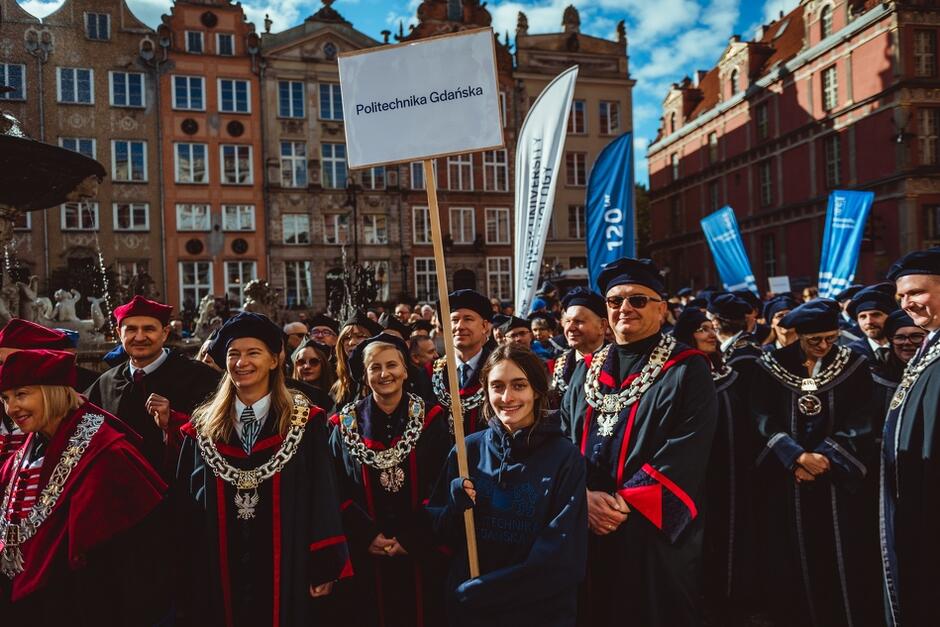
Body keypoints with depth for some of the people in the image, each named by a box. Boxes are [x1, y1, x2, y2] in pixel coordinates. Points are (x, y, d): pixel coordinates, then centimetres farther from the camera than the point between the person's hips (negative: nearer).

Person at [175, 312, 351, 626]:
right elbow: (185, 506, 7)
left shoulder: (305, 423, -4)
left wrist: (325, 566, -8)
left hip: (286, 571, -2)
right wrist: (185, 574, 4)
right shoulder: (202, 427, 5)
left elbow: (324, 498, -5)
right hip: (218, 573, 2)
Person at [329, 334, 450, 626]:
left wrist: (412, 539, -11)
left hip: (423, 555, 0)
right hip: (366, 556, 1)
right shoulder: (347, 424, 2)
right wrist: (368, 536, -11)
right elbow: (338, 491, 0)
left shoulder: (430, 419, -1)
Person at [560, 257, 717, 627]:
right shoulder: (587, 371, 11)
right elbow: (564, 439, 5)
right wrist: (586, 495, -11)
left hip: (654, 532, -4)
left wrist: (626, 501, -19)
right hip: (588, 530, 4)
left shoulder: (688, 370, -4)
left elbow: (686, 454, -14)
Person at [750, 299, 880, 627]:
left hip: (838, 475, 0)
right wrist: (797, 457, -19)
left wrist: (823, 457, -16)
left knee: (841, 554, 5)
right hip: (786, 475, 0)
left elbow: (858, 422, -5)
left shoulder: (853, 365, 0)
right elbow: (764, 418, -7)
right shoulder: (771, 366, -1)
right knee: (792, 555, 6)